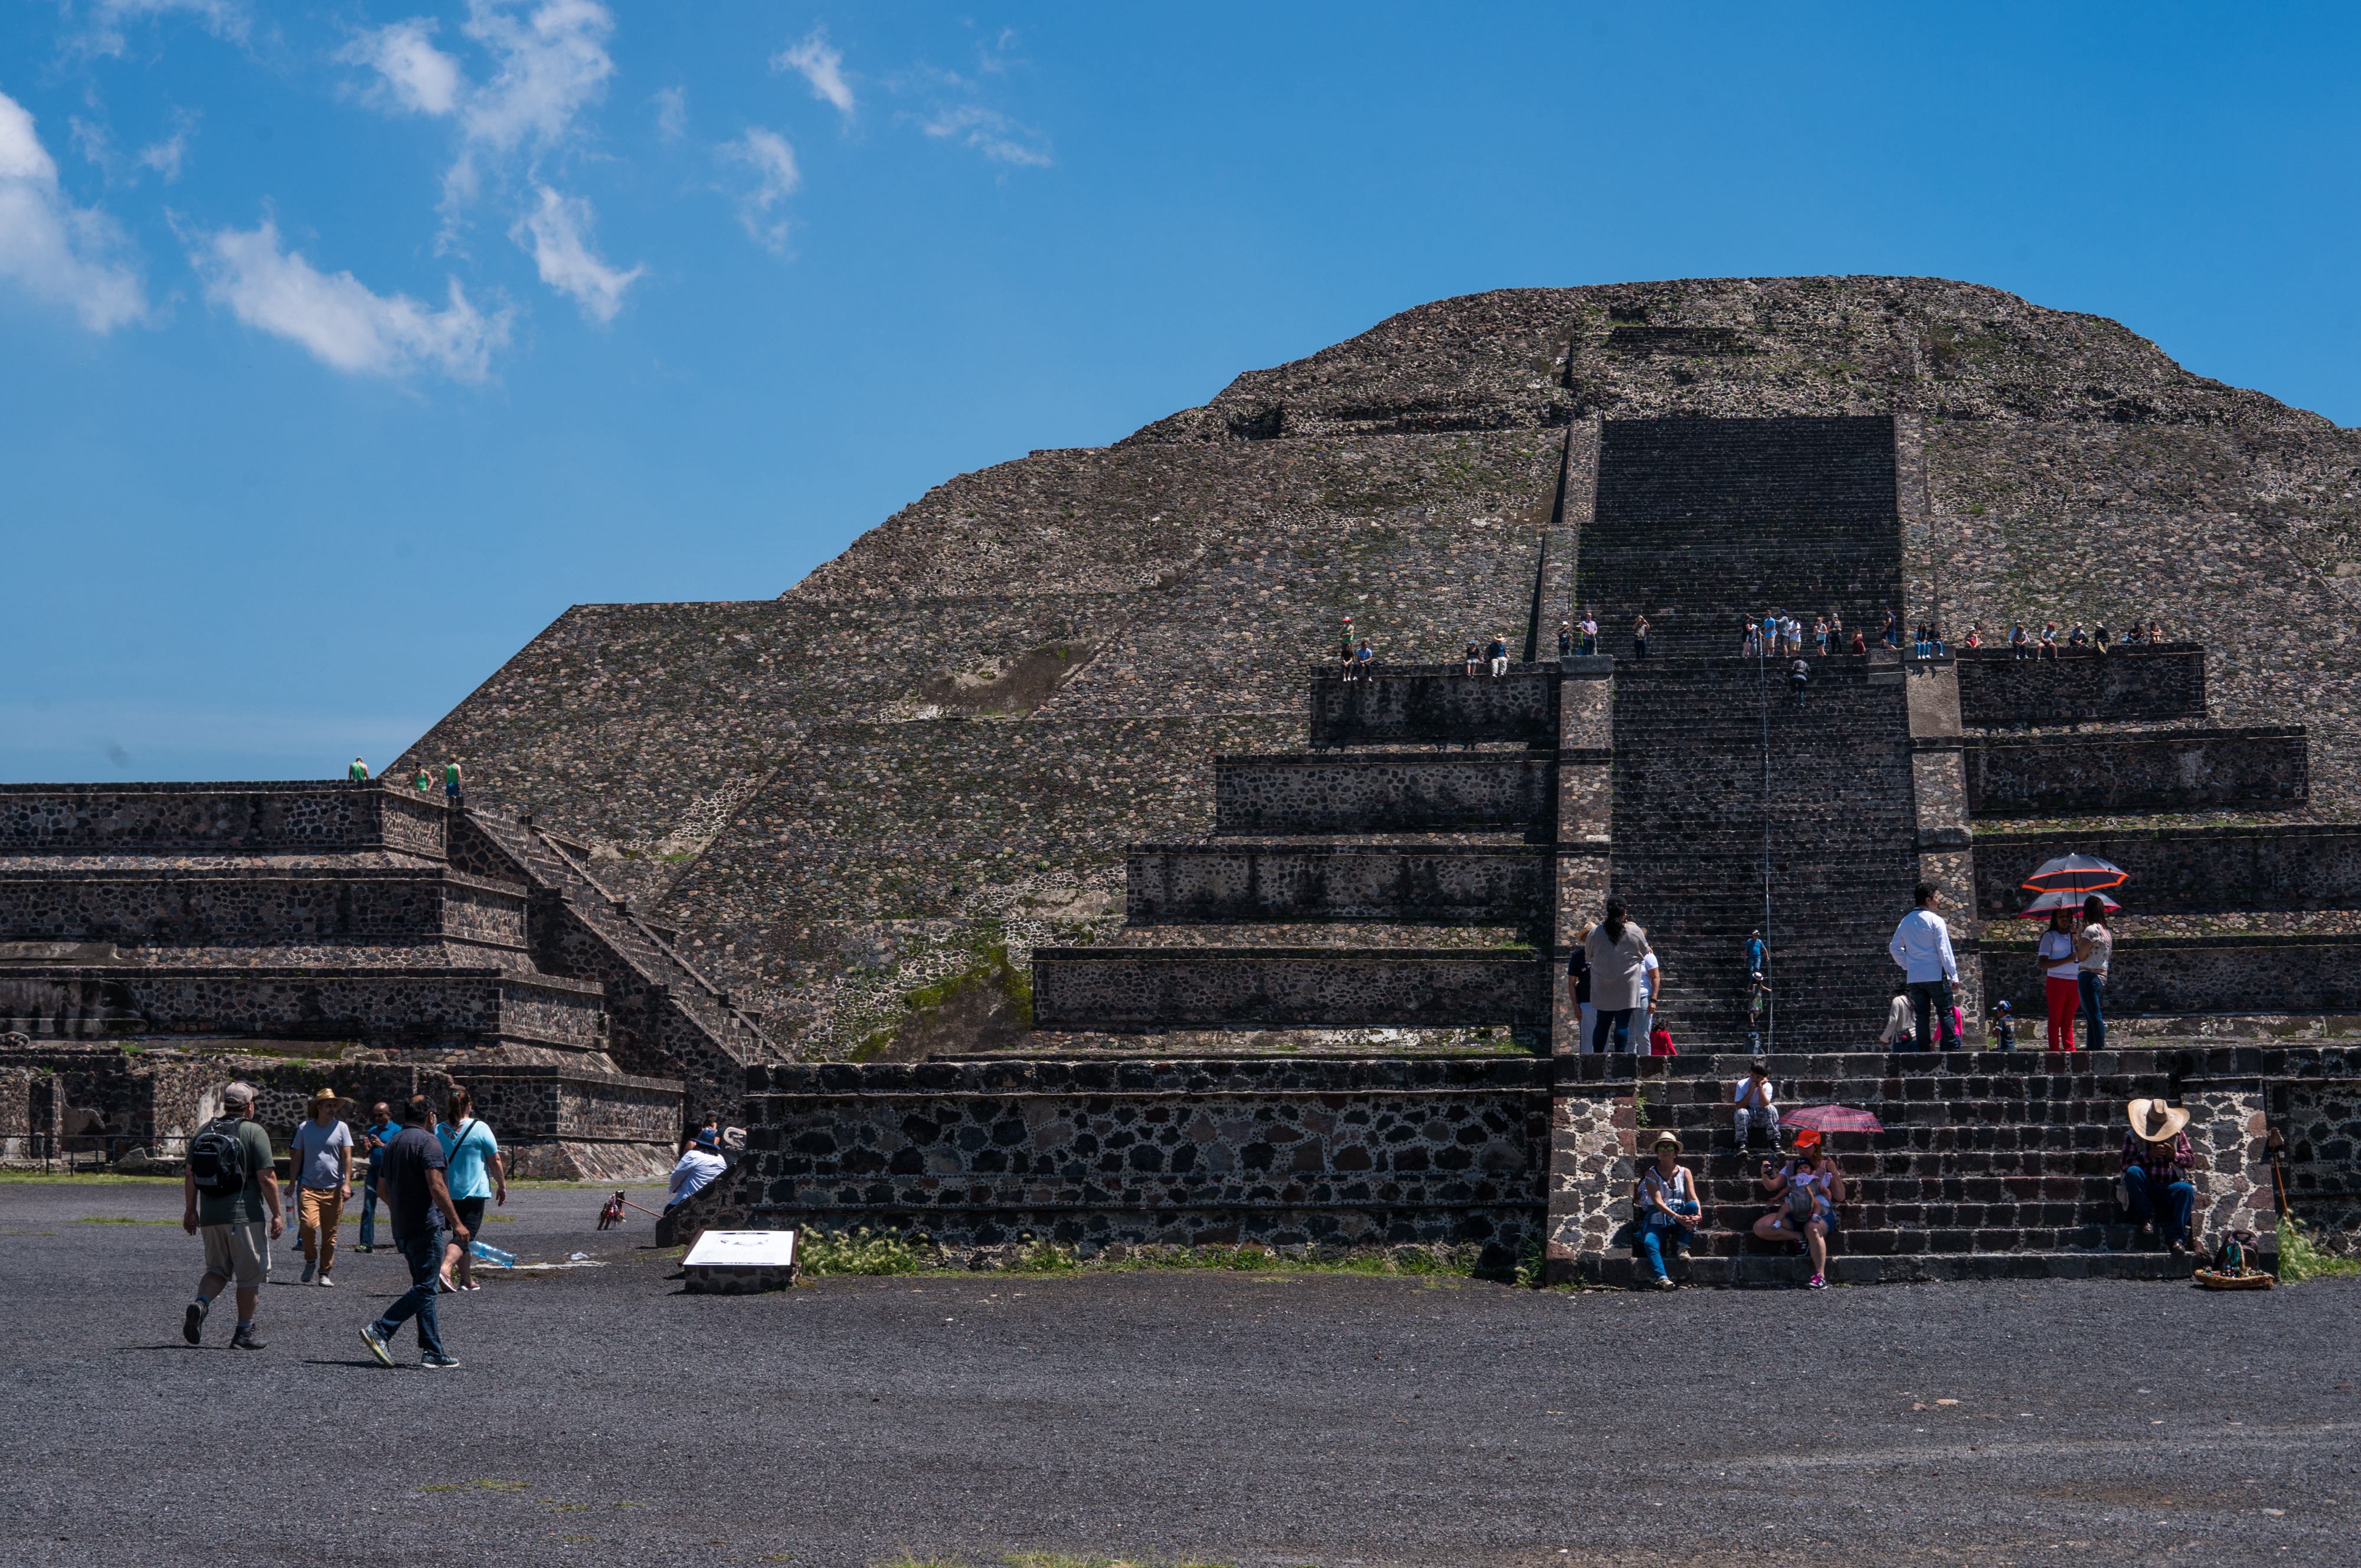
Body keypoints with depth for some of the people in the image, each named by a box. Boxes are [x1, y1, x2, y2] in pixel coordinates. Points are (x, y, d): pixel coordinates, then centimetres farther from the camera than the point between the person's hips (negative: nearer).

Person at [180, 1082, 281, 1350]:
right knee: (250, 1274, 6)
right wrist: (276, 1215, -5)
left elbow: (189, 1174, 10)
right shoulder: (254, 1132, -7)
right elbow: (267, 1178, -11)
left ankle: (200, 1304, -10)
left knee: (217, 1269, 18)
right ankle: (244, 1333, 8)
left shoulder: (205, 1131, 10)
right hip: (245, 1215, -5)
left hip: (210, 1216, 5)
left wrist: (190, 1210, 18)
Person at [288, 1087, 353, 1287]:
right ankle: (310, 1261, 5)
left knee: (330, 1234, 2)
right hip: (309, 1187, 0)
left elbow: (347, 1157, 1)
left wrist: (347, 1183, -10)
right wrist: (292, 1183, 10)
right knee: (308, 1224, -19)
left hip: (334, 1189, 0)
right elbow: (297, 1157, 14)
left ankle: (324, 1272, 13)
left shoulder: (341, 1128, 5)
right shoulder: (305, 1128, 7)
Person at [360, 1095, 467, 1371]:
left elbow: (382, 1187, 20)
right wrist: (456, 1223, -16)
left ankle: (432, 1353, 9)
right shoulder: (428, 1142, -12)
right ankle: (380, 1330, -14)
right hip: (427, 1226, -9)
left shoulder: (393, 1144, 14)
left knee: (424, 1288, 10)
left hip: (402, 1229, 9)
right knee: (425, 1288, -6)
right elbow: (436, 1187, -19)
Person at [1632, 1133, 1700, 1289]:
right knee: (1649, 1242, -33)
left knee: (1692, 1206, -29)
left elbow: (1693, 1198, -3)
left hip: (1681, 1220, 2)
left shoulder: (1684, 1172, 8)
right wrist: (1677, 1217, -28)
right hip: (1658, 1220, -2)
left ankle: (1681, 1248, -19)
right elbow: (1658, 1202, -12)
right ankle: (1661, 1278, -52)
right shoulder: (1651, 1174, 1)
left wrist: (1698, 1214, -26)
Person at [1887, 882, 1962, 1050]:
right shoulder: (1935, 921, -8)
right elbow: (1944, 950, -10)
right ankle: (1952, 1049, -6)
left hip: (1914, 977, 5)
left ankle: (1924, 1049, 3)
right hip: (1936, 975, -5)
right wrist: (1954, 976, -7)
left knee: (1922, 1015, 6)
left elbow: (1894, 948, 14)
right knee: (1946, 1013, -1)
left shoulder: (1906, 921, 10)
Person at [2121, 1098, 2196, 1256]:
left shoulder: (2178, 1134, 11)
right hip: (2145, 1188, -1)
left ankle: (2177, 1237, -33)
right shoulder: (2132, 1136, 4)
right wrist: (2148, 1155, -19)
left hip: (2170, 1187, 1)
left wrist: (2175, 1156, -15)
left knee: (2186, 1189, -33)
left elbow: (2188, 1159, 8)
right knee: (2133, 1172, -33)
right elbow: (2126, 1164, -5)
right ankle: (2146, 1218, -20)